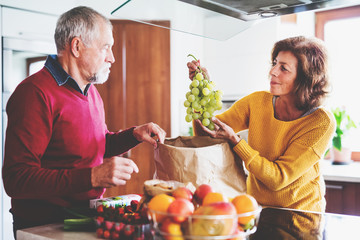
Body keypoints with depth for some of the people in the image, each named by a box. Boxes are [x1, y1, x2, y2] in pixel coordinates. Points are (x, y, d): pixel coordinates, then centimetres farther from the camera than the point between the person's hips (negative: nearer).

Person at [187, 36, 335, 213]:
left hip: (301, 214, -2)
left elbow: (278, 178, -21)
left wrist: (234, 140, -26)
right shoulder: (257, 102, -5)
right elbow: (205, 134, -5)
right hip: (256, 208, 3)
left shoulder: (321, 122, -17)